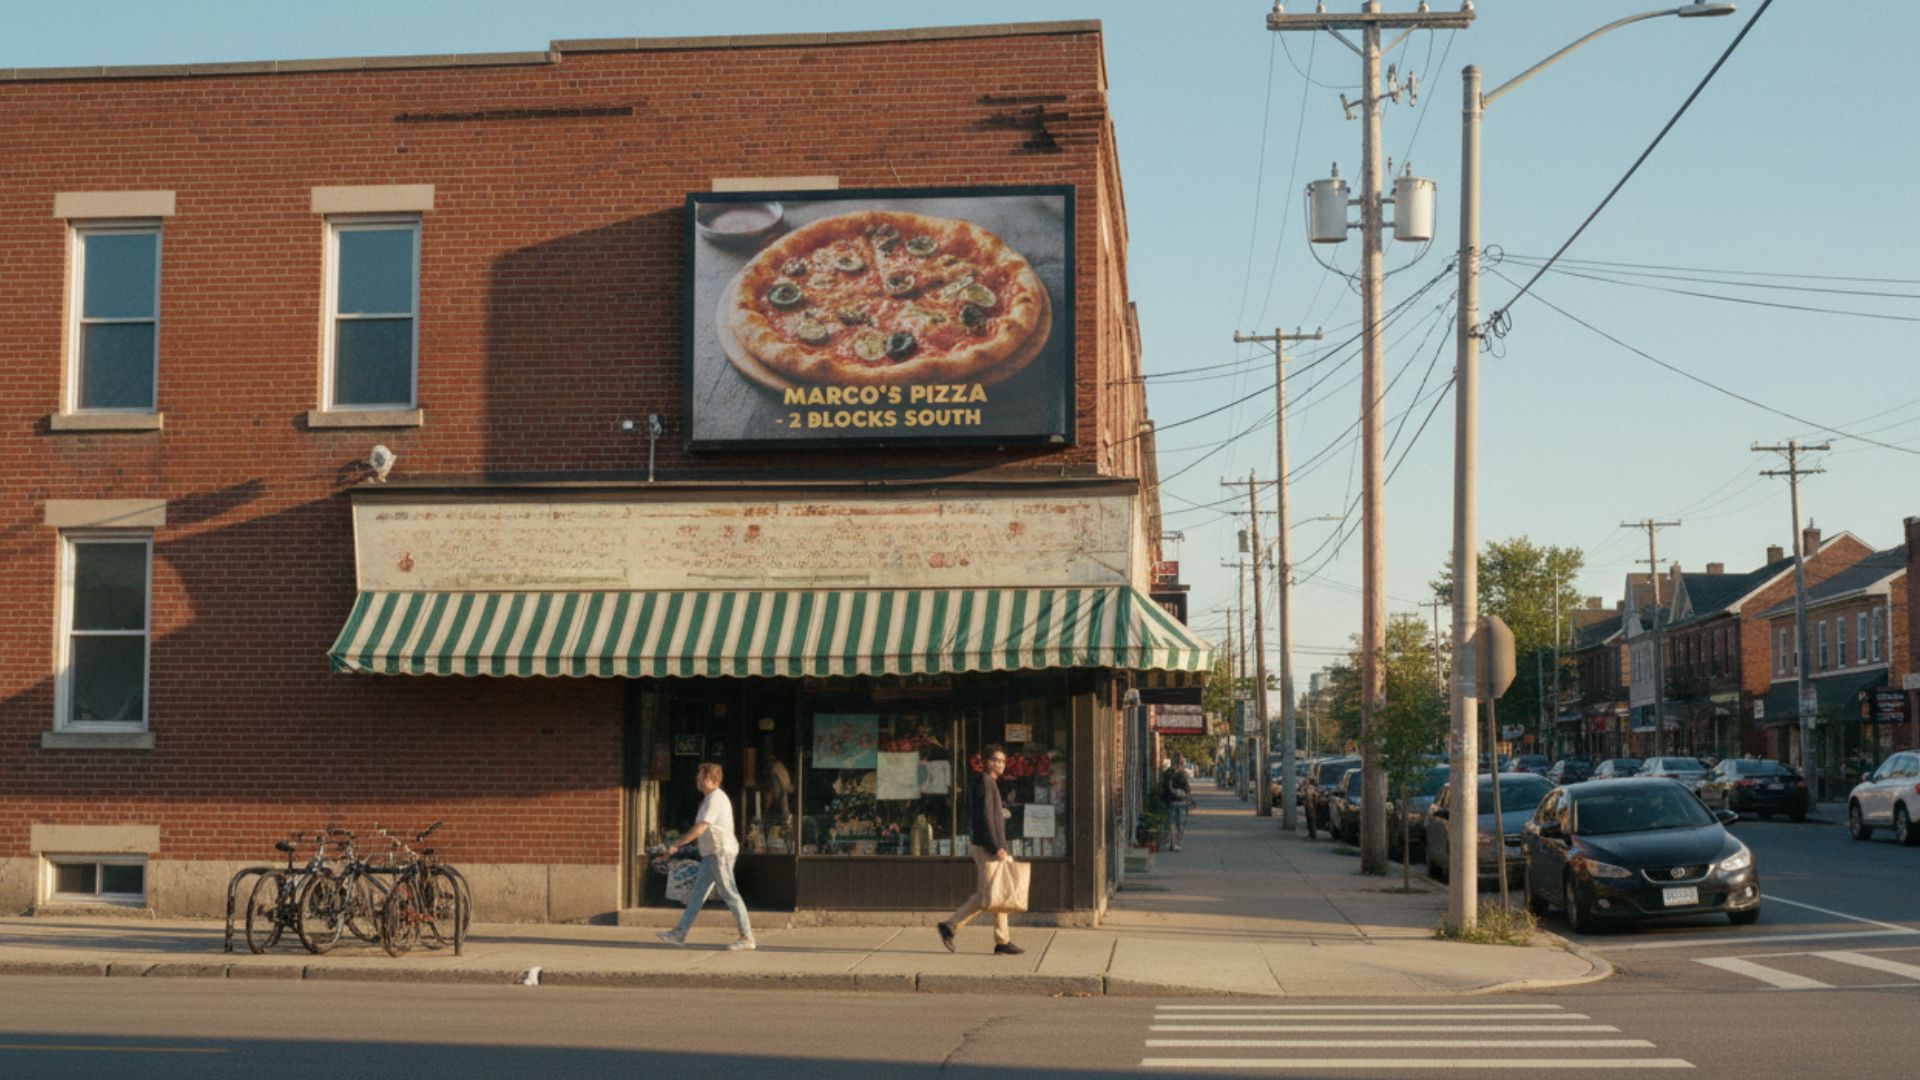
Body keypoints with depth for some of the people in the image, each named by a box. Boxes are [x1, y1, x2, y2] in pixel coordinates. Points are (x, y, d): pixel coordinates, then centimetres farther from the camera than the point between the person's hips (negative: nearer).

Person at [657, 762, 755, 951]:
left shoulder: (714, 799, -16)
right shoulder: (715, 798, 16)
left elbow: (699, 829, -21)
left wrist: (676, 844, -16)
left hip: (720, 852, -11)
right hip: (712, 854, 11)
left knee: (730, 895, -6)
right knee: (698, 893, 10)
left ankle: (747, 938, -2)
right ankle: (680, 933, 12)